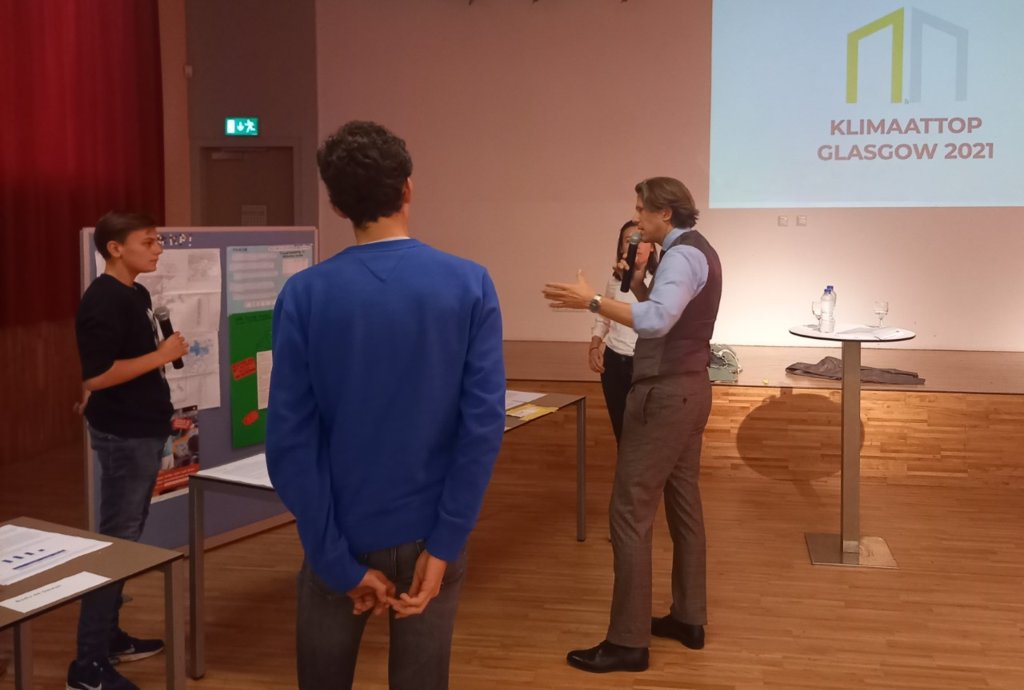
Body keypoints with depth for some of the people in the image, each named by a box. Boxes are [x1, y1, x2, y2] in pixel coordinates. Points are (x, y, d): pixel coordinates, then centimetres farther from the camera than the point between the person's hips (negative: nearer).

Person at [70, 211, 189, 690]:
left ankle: (108, 636, 28)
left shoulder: (137, 294, 11)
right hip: (123, 436, -10)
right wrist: (162, 355, -21)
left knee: (126, 537, 16)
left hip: (142, 430, 10)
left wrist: (162, 412, 21)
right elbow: (96, 375, -25)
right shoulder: (102, 302, -18)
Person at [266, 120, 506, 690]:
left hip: (343, 536, 0)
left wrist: (340, 562, -8)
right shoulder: (469, 286, -9)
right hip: (427, 533, 0)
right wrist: (443, 546, -11)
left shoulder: (305, 293, -10)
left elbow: (290, 440, -13)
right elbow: (484, 425, -15)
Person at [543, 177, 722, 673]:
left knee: (630, 511, -7)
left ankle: (628, 641, -2)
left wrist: (592, 302, -33)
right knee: (683, 503, 16)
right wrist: (636, 281, 3)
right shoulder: (696, 251, 16)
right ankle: (689, 618, 26)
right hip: (688, 388, 11)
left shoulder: (681, 256, -17)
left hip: (666, 394, -11)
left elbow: (656, 321, -34)